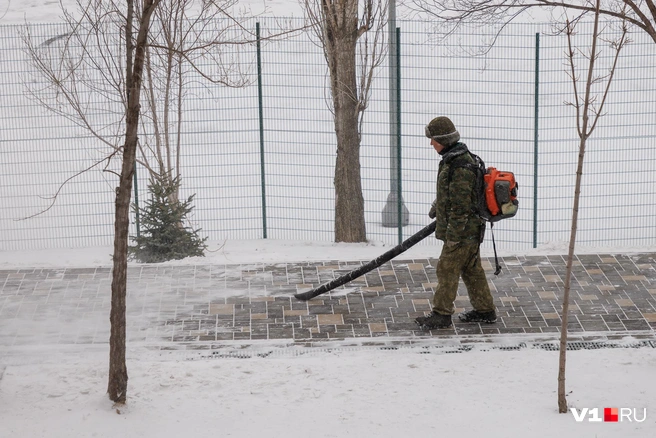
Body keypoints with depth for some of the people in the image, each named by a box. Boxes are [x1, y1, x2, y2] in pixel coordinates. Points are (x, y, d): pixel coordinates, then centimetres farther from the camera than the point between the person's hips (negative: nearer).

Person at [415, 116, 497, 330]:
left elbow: (460, 204, -25)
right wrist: (437, 206, 36)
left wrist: (453, 234, -21)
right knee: (471, 269, 17)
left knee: (447, 269, -3)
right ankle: (485, 310, 25)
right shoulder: (452, 158, 8)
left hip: (462, 229, -10)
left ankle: (441, 314, 5)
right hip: (469, 229, 10)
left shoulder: (460, 166, -24)